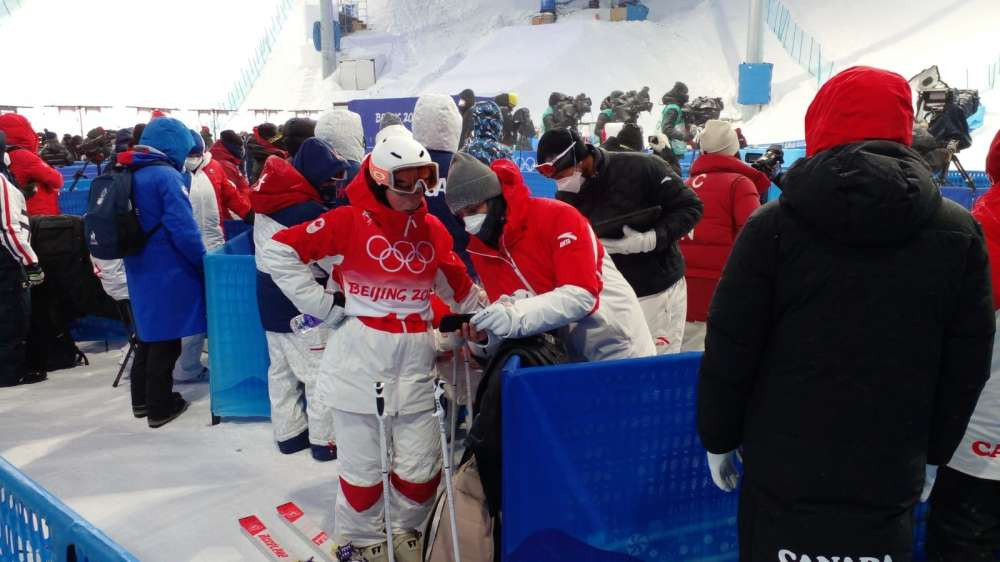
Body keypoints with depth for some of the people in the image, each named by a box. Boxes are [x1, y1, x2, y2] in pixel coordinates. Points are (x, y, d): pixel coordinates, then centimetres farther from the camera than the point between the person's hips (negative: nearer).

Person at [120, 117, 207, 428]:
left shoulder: (130, 174, 10)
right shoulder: (166, 176, -17)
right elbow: (182, 228, -22)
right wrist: (204, 263, -11)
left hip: (140, 268, 8)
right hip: (167, 272, -8)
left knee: (149, 334, 20)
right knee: (165, 339, 3)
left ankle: (142, 399, 31)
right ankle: (160, 407, 12)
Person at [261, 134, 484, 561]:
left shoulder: (434, 230, 7)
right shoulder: (351, 221, -8)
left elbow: (460, 288, 20)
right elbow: (279, 252, -8)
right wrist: (325, 306, -8)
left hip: (415, 361, 4)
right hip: (359, 360, -4)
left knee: (421, 469, 6)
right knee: (364, 468, 4)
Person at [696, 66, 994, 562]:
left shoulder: (774, 225, -12)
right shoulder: (958, 234, -4)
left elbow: (729, 350, -9)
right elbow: (967, 366, 3)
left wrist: (718, 439, 5)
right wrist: (933, 453, 16)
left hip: (782, 470, -1)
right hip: (889, 479, 2)